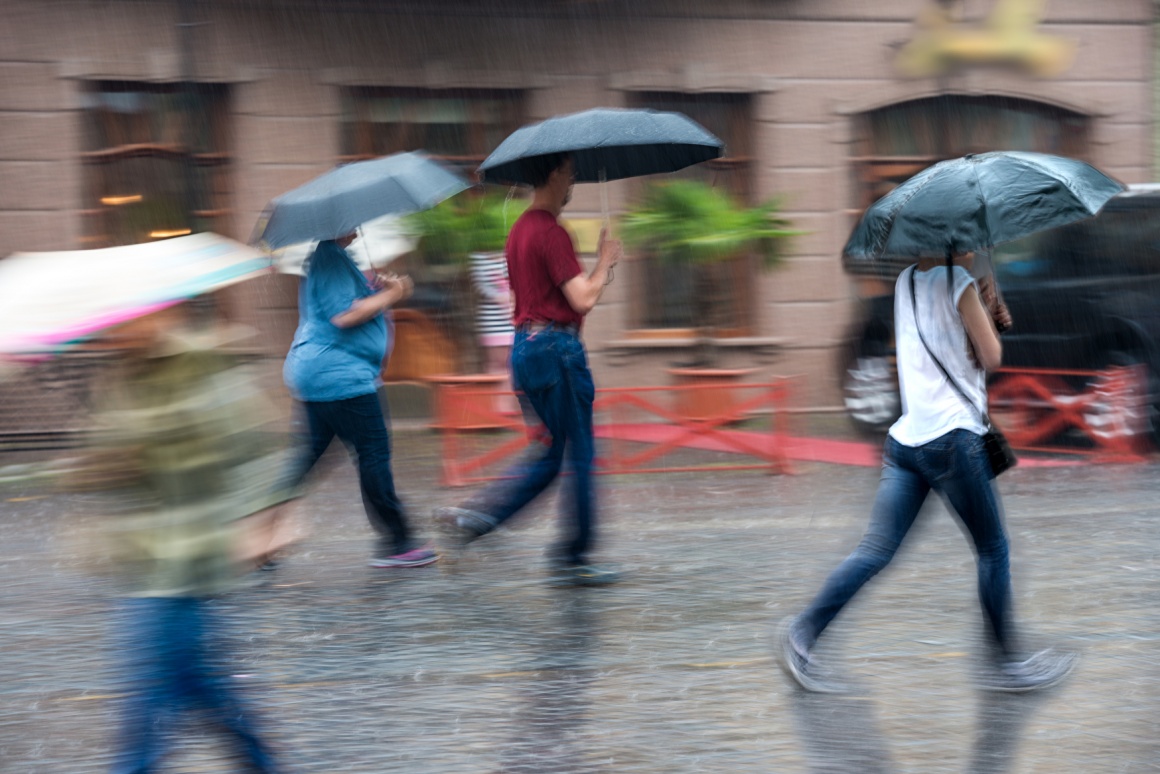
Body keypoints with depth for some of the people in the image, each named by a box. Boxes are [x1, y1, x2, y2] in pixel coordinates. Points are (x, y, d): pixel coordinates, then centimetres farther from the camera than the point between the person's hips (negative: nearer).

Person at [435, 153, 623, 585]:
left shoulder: (519, 230, 14)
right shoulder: (551, 233, -16)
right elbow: (582, 298, -20)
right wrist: (605, 262, -4)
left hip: (525, 347, 10)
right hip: (556, 347, -9)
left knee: (553, 453, 14)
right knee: (579, 455, 0)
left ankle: (475, 516, 1)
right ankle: (572, 559, 4)